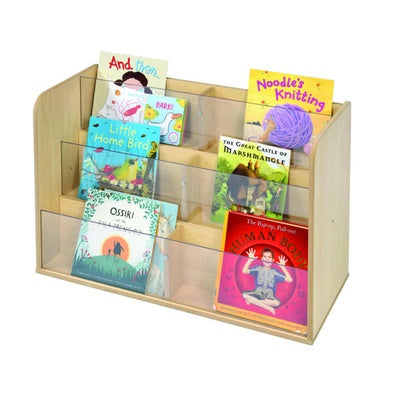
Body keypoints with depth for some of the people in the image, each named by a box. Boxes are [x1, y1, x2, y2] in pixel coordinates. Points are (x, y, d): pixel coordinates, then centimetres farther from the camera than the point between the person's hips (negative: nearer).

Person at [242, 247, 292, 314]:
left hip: (269, 296, 0)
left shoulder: (274, 272, 3)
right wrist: (250, 259, -11)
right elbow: (244, 271, -7)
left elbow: (289, 280, -3)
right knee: (244, 294, -30)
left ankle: (253, 301, -21)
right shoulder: (258, 269, 5)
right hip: (258, 293, 1)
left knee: (277, 303, -35)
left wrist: (283, 267, -9)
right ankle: (268, 307, -28)